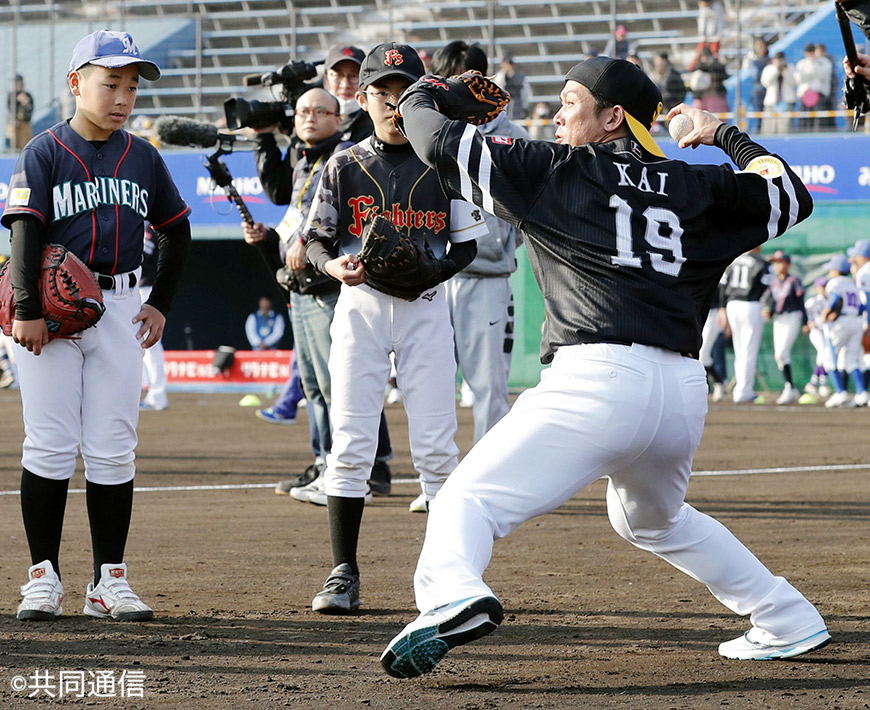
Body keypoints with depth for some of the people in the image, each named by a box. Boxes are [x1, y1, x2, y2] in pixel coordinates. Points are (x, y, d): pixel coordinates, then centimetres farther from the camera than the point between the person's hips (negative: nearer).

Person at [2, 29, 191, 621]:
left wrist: (161, 305, 11)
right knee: (50, 445, -4)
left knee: (113, 451, 2)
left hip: (119, 307, 3)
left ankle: (110, 581, 6)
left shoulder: (143, 158, 10)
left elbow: (177, 233, 20)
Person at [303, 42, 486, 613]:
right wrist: (337, 267, -16)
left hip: (425, 307, 0)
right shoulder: (345, 166, 5)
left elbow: (467, 243, 5)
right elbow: (316, 240, 6)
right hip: (361, 306, 1)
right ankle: (344, 575, 2)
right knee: (350, 443, -4)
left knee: (437, 446, -4)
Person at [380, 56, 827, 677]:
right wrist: (725, 136, 43)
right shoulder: (697, 188, 18)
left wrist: (417, 99, 32)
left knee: (468, 501, -10)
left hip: (598, 380, -6)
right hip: (685, 393, 6)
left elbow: (441, 143, 11)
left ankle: (452, 597, -42)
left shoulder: (556, 171, 9)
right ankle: (790, 623, 35)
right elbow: (791, 195, 32)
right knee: (654, 521, 34)